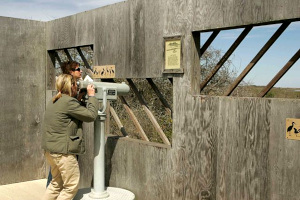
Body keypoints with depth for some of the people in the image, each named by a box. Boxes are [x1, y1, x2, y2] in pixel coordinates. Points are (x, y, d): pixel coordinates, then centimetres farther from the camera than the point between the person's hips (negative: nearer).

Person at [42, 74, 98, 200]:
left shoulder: (55, 101, 13)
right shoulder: (69, 102, -17)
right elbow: (91, 115, -13)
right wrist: (91, 96, -2)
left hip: (50, 149, 10)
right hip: (62, 151, -10)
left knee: (56, 183, 23)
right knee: (71, 186, 3)